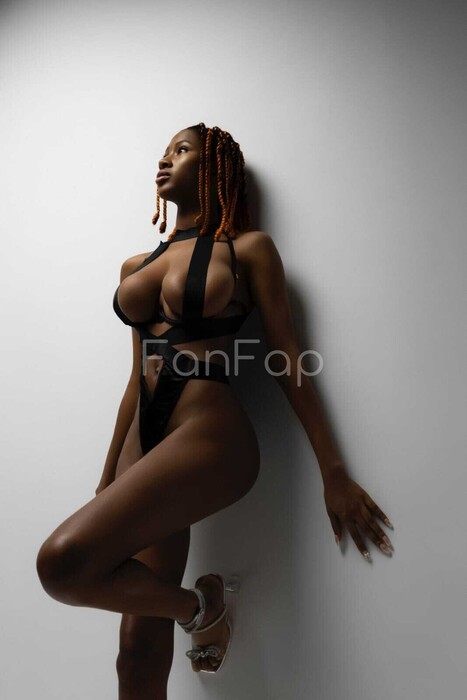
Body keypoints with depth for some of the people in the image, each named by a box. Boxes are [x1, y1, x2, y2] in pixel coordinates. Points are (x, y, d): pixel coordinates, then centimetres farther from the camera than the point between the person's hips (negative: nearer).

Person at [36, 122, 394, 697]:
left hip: (210, 432, -6)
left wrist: (334, 473, -3)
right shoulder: (136, 266, 18)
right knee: (140, 653, 6)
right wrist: (108, 479, 19)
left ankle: (201, 603, 5)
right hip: (146, 436, 6)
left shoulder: (248, 249, 3)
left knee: (63, 561, -22)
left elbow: (288, 360, -1)